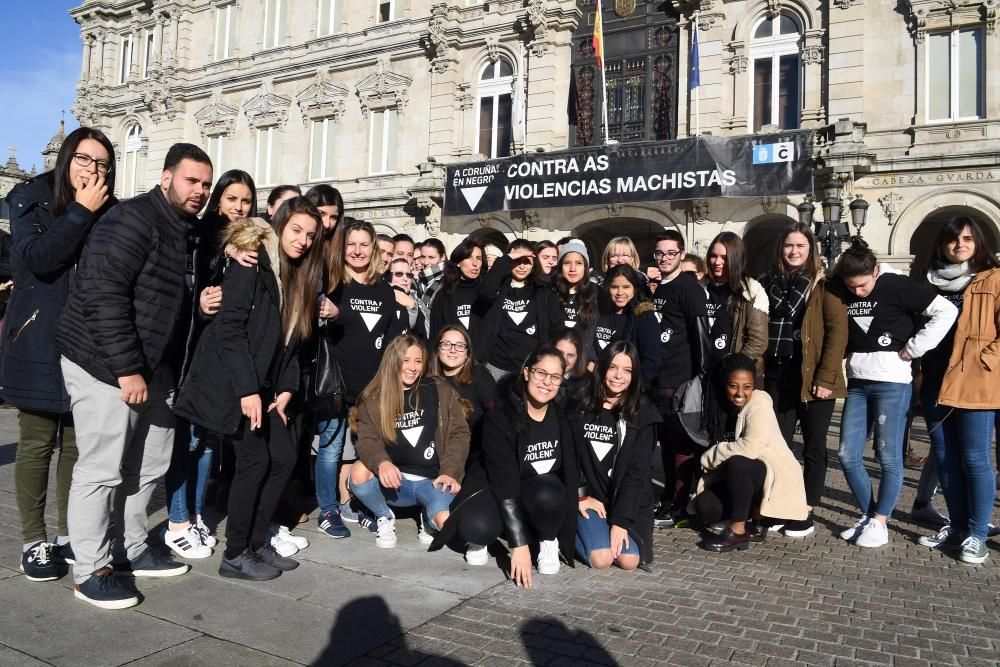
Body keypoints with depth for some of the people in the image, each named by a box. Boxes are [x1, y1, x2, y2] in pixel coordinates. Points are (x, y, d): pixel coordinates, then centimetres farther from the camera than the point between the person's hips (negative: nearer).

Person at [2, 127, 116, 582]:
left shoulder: (110, 212, 8)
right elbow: (37, 258, -18)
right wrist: (81, 212, -16)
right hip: (40, 344, -3)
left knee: (78, 443, 9)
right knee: (37, 444, 0)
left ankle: (67, 534, 21)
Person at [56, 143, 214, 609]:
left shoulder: (189, 231, 13)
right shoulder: (133, 220, -15)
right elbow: (102, 295, -23)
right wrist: (127, 369, -24)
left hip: (155, 366, 9)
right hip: (105, 364, -9)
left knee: (149, 465, 15)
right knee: (101, 469, -2)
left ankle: (132, 550, 30)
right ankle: (90, 571, 11)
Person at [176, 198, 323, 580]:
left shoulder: (297, 275, 12)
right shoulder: (250, 263, -12)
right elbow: (230, 327, -19)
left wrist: (286, 389, 3)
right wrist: (247, 390, -22)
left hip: (262, 385, 8)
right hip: (231, 380, -8)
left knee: (283, 457, 5)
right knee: (255, 460, -8)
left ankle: (257, 543, 19)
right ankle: (235, 555, 6)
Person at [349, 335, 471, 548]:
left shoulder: (440, 391, 4)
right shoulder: (373, 399, 4)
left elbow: (459, 433, 2)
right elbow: (367, 440, -8)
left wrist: (450, 472, -13)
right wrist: (382, 462, -31)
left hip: (433, 479, -1)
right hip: (394, 481, 1)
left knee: (447, 523, -31)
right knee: (359, 472, -31)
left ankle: (428, 520, 9)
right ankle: (385, 518, 0)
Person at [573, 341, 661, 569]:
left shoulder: (643, 413, -6)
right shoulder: (581, 407, -2)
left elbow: (636, 471, -10)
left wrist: (620, 520, -16)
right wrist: (580, 496, -9)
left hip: (630, 500, 1)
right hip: (591, 497, -1)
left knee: (629, 560, -18)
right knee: (601, 558, -20)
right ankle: (575, 530, 11)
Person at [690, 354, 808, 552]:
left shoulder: (759, 402, -16)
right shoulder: (723, 407, 4)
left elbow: (750, 448, -29)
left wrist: (708, 457, -18)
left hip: (775, 477, -6)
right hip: (744, 479, 6)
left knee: (737, 464, -34)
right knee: (705, 506, -17)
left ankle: (738, 530, -19)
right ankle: (755, 522, 6)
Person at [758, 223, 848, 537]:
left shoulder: (824, 284, -4)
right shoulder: (770, 282, 9)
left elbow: (838, 331, -9)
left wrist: (826, 377, -15)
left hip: (813, 378, -4)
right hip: (777, 375, 4)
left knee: (813, 447, 6)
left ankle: (806, 513, 15)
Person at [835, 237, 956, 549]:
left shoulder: (897, 286, -9)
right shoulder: (842, 294, 7)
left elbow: (946, 312, -12)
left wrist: (913, 349, -12)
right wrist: (849, 353, 5)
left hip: (891, 382, -6)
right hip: (857, 382, 6)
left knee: (889, 457, 2)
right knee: (848, 456, 6)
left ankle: (880, 522, 14)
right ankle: (868, 515, 22)